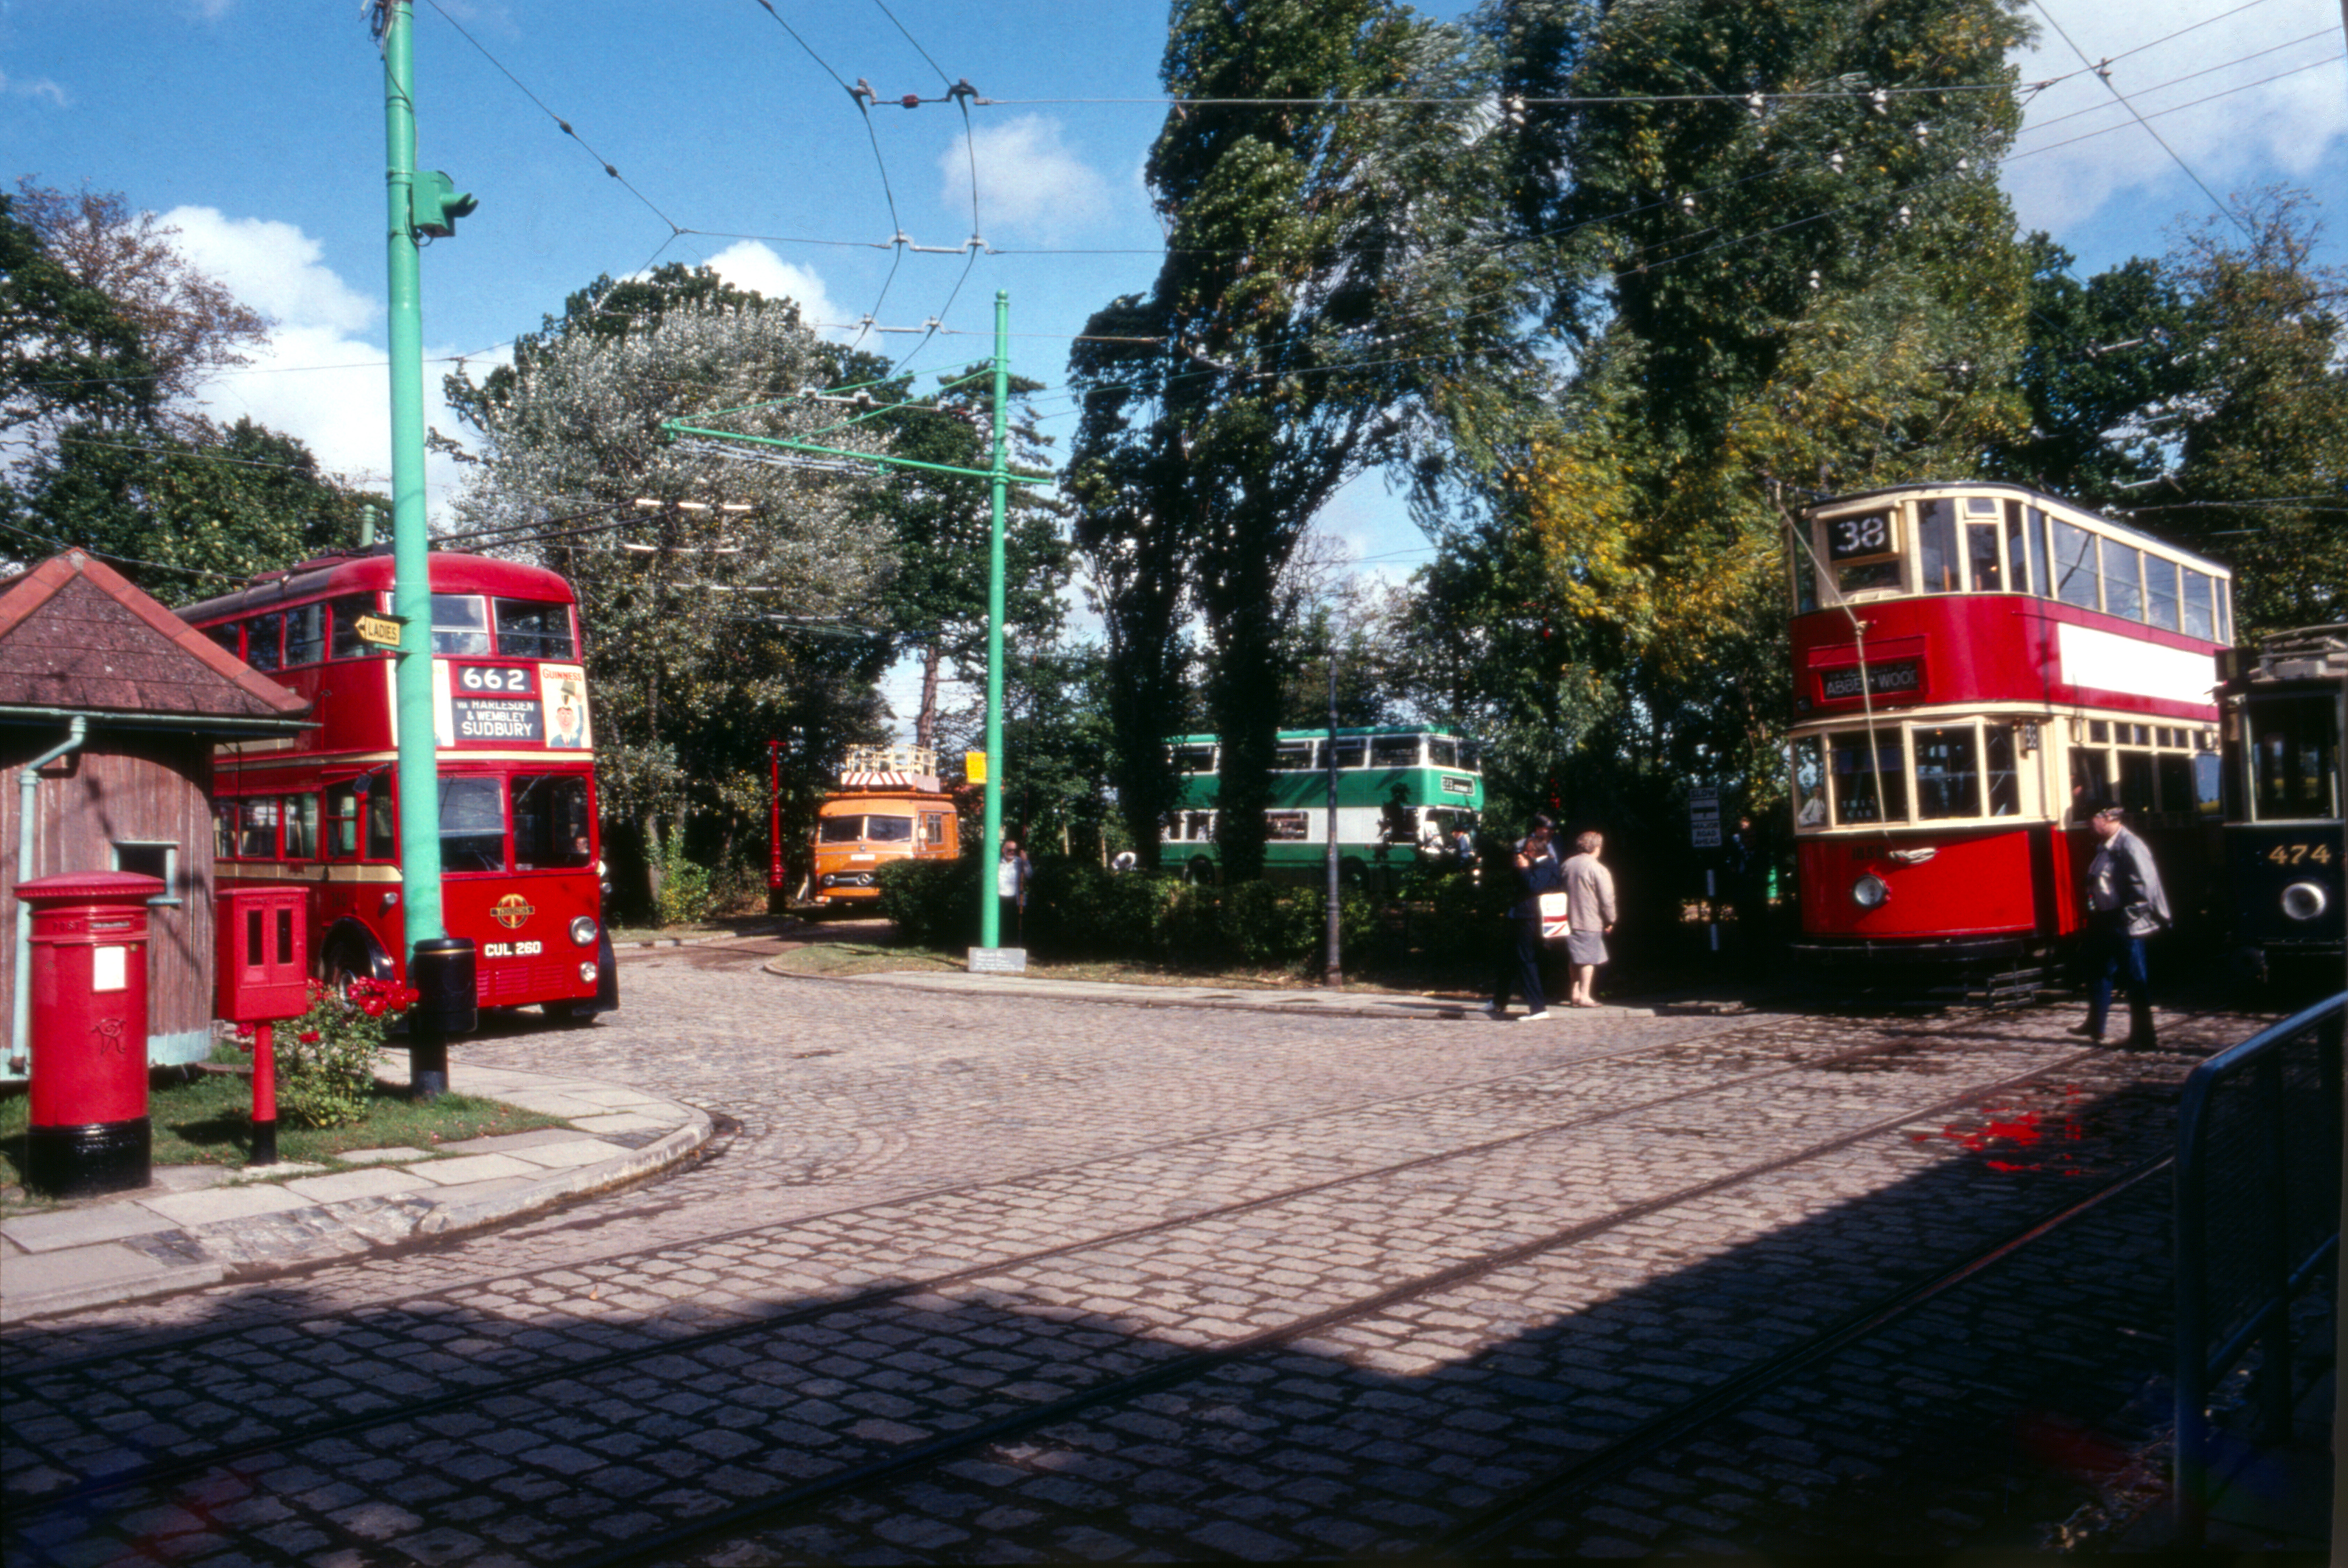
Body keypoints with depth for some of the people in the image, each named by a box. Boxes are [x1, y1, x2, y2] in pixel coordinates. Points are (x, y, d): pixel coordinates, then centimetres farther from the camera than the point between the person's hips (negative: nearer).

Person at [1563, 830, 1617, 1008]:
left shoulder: (1567, 865, 6)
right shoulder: (1598, 869, -14)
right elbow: (1607, 899, -14)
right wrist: (1610, 921, -1)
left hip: (1570, 920, 6)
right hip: (1590, 922, -6)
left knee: (1575, 959, 15)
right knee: (1588, 959, 0)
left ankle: (1575, 993, 19)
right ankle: (1584, 996, 0)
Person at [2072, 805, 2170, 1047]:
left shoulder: (2130, 846, -20)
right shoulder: (2104, 846, 9)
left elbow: (2144, 887, -24)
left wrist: (2127, 916, -20)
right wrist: (2095, 912, 13)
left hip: (2125, 927, -10)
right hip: (2105, 922, 10)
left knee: (2135, 981, 0)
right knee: (2099, 973, 19)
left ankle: (2142, 1037, 10)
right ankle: (2095, 1026, 33)